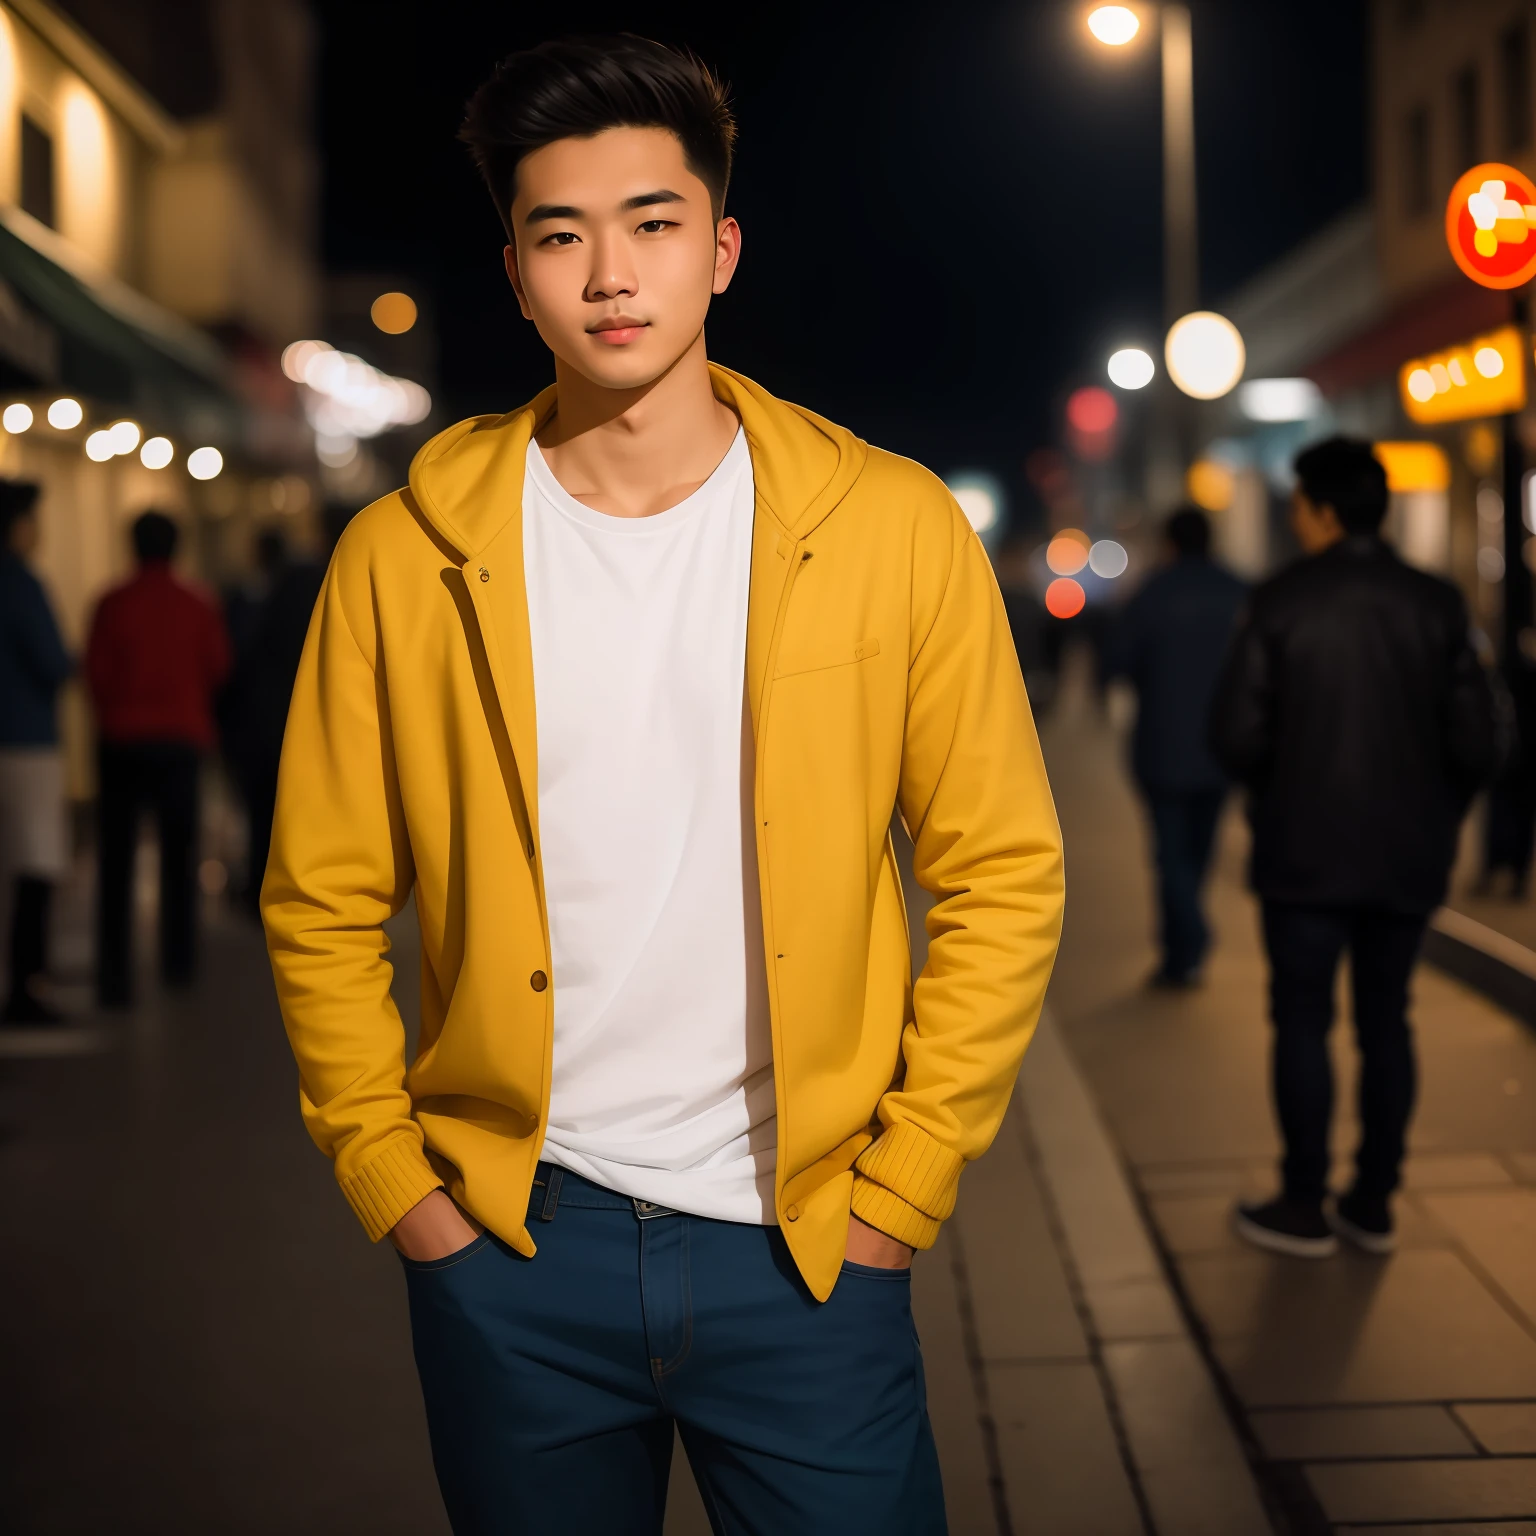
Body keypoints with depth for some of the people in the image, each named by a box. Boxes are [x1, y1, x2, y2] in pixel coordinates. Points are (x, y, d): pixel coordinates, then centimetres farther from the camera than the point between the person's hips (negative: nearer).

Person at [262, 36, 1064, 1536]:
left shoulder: (892, 526, -4)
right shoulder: (404, 554, -2)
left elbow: (1002, 877, -1)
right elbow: (322, 903, 4)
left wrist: (901, 1186, -4)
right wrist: (395, 1184, -1)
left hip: (806, 1244, 0)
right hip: (509, 1243, 1)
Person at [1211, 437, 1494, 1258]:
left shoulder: (1282, 600, -10)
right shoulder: (1437, 604, 0)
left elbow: (1237, 733, -12)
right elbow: (1474, 739, -1)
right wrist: (1434, 814, 14)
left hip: (1306, 851, -3)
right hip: (1409, 856, 4)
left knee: (1302, 1021, 5)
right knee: (1385, 1020, 13)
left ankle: (1303, 1208, 11)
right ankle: (1373, 1204, 19)